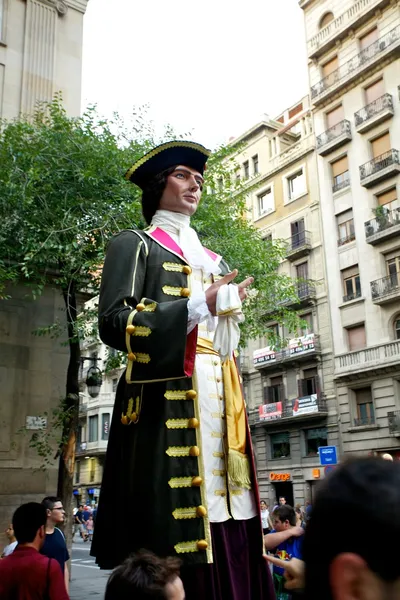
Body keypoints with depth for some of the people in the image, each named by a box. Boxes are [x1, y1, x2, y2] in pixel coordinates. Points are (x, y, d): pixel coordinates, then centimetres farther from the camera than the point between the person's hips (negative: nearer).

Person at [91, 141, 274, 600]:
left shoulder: (214, 261, 26)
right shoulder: (135, 245, 7)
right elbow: (113, 323, -8)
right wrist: (199, 306, -13)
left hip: (218, 400, 6)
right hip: (168, 398, -6)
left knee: (229, 527, 0)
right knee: (175, 527, -12)